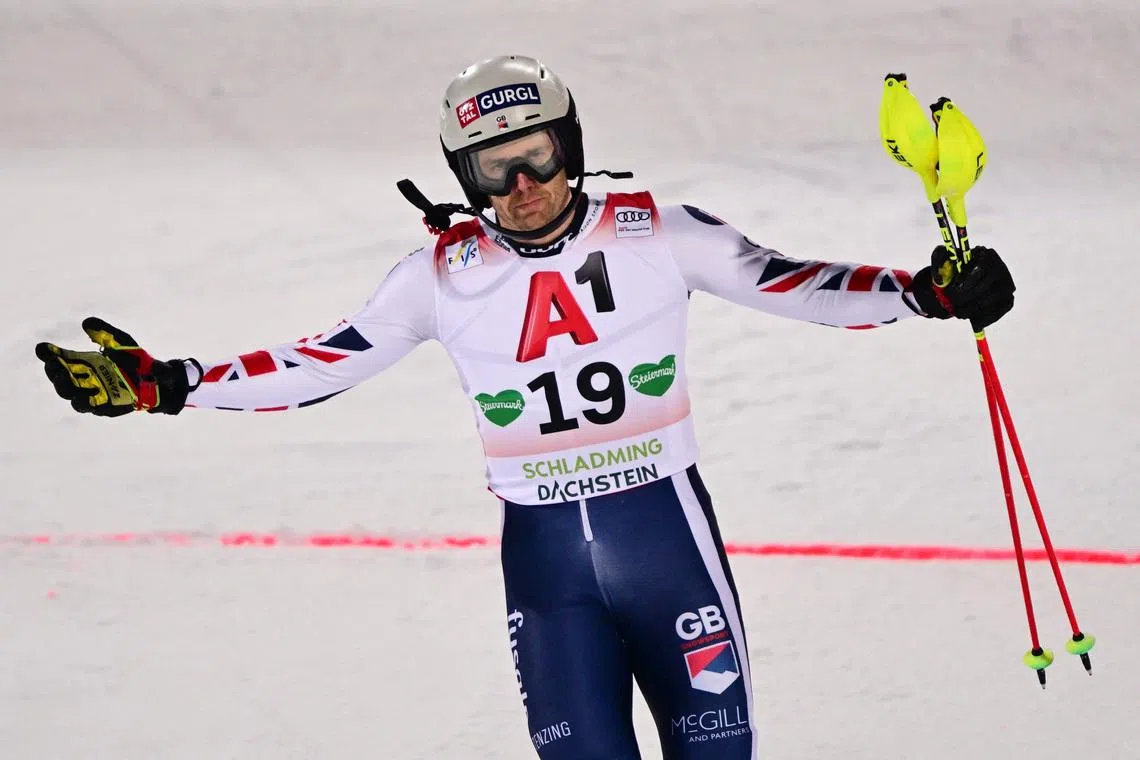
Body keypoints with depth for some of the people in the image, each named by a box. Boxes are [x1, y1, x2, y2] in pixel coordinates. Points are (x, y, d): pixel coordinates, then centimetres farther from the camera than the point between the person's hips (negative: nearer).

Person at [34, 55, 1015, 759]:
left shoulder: (657, 234, -6)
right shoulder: (446, 273, -3)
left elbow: (789, 284, -7)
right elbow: (321, 364, 2)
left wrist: (927, 292, -21)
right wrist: (163, 384, -4)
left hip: (665, 530, 0)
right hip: (544, 552, 0)